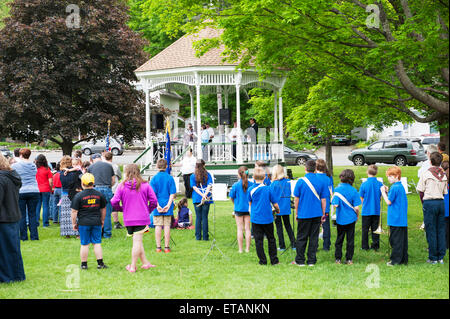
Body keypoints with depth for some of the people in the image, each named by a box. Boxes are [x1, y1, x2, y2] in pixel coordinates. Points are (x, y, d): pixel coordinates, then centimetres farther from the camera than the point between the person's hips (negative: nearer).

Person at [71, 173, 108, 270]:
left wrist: (74, 223, 4)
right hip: (96, 222, 3)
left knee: (84, 244, 4)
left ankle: (84, 264, 10)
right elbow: (103, 209, 13)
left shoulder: (79, 196, -8)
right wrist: (102, 220, 25)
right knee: (97, 243, 8)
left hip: (84, 223, -2)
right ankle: (100, 263, 5)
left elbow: (74, 211, -7)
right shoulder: (99, 195, 3)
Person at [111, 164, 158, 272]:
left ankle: (145, 262, 16)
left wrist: (121, 209, 13)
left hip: (128, 219, 2)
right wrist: (147, 210, 14)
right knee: (137, 241, -1)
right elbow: (154, 201, -3)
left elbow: (114, 202, -6)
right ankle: (133, 266, -2)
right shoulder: (145, 185, -2)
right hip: (142, 218, -2)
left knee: (137, 241, 13)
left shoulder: (122, 186, -2)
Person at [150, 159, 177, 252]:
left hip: (157, 207, -1)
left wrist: (157, 206, -9)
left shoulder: (154, 178, -4)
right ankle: (167, 247, 6)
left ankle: (158, 247, 5)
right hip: (167, 207, 1)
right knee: (167, 226, 5)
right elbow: (173, 193, -6)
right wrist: (168, 205, -7)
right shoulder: (170, 178, -2)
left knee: (158, 226, 4)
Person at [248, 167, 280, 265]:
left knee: (258, 240, 6)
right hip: (267, 218, -1)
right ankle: (274, 260, 13)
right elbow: (275, 204, -3)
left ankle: (262, 261, 6)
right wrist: (277, 210, 17)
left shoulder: (250, 189, -4)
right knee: (271, 239, 12)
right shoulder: (268, 189, -8)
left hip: (255, 218, 1)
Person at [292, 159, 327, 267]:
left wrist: (296, 213, 7)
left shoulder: (301, 181, -8)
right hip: (317, 214, 2)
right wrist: (323, 214, 12)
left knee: (301, 238, 7)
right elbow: (323, 199, 3)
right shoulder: (320, 182, -2)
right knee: (314, 237, 8)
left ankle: (300, 260, 10)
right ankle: (311, 260, 9)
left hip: (304, 214, -2)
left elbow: (296, 199, -3)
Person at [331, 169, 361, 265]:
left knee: (339, 239, 12)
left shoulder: (338, 189, -11)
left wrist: (332, 198, 1)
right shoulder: (354, 191, -8)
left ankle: (338, 259, 14)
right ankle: (349, 259, 12)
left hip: (340, 219, 0)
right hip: (351, 218, 0)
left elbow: (335, 205, -19)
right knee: (350, 239, 9)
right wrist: (357, 215, 10)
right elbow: (356, 208, -8)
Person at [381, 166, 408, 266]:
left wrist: (383, 192, -5)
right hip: (403, 219, 9)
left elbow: (388, 202, -14)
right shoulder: (401, 187, 13)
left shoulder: (394, 188, -16)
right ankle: (403, 259, 16)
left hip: (395, 219, -9)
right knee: (402, 238, 11)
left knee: (395, 240, -4)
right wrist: (387, 192, 11)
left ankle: (396, 260, -1)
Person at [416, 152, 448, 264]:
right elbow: (445, 192, 10)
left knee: (431, 231, 0)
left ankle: (433, 258, 2)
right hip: (441, 202, 4)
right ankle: (441, 257, 12)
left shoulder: (426, 174, -7)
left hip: (430, 203, -4)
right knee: (441, 230, 9)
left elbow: (421, 191, -3)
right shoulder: (444, 175, 7)